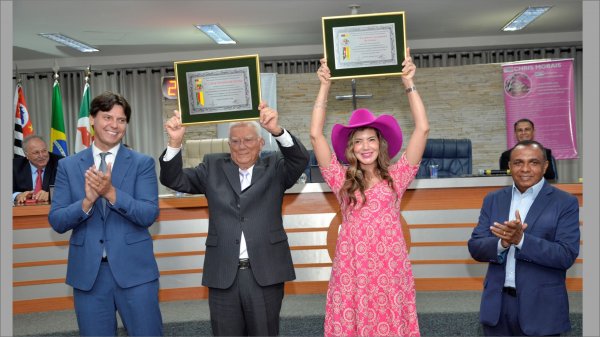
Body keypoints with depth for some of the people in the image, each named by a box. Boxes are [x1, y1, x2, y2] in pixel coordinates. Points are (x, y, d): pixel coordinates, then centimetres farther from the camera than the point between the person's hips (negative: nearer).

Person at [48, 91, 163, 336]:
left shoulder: (142, 163, -1)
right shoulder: (68, 166, 4)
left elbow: (149, 215, -10)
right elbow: (56, 221, 0)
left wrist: (111, 192, -23)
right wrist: (87, 202, -19)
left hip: (134, 269, -1)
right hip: (87, 272, 2)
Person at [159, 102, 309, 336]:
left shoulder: (274, 167, 5)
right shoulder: (213, 167, 10)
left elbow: (300, 159, -12)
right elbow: (174, 180, 4)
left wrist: (277, 130, -29)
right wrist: (175, 142, -13)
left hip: (265, 274, -1)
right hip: (223, 275, 1)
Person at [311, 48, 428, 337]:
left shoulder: (395, 176, 4)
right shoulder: (342, 179, 5)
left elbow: (422, 128, -2)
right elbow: (315, 134, -1)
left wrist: (408, 83, -3)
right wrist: (325, 88, -1)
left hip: (390, 269, 0)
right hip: (352, 269, 1)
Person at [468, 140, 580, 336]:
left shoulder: (565, 203, -5)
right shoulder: (493, 200, 5)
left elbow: (567, 256, -13)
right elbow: (475, 247, 0)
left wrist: (521, 239, -25)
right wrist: (502, 243, -20)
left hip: (540, 308, -3)